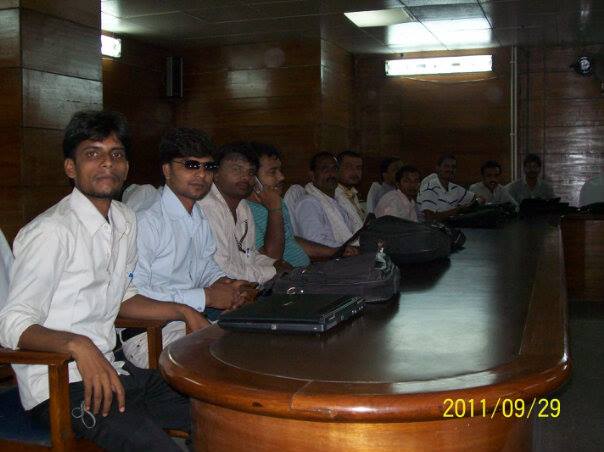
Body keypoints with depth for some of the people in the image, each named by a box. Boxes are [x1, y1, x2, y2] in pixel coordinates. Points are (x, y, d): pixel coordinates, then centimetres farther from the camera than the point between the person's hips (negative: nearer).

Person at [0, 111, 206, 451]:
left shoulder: (125, 220, 11)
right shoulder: (52, 231, -17)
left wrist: (184, 312, 11)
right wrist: (78, 345, -35)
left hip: (108, 369, 8)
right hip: (58, 385, -8)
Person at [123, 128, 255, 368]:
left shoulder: (200, 220, 15)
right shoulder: (146, 222, -14)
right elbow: (131, 294, -22)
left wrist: (225, 284, 3)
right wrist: (206, 296, -17)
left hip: (194, 323, 8)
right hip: (148, 336, -8)